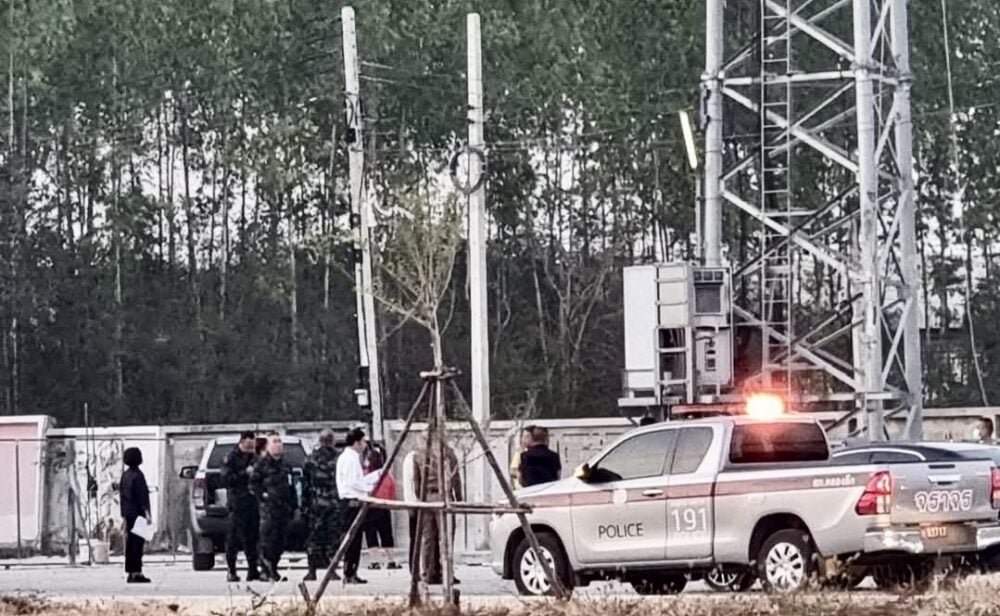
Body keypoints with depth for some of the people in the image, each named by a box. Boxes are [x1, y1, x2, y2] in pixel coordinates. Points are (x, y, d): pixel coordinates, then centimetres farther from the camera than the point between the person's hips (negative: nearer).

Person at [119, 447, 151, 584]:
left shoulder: (125, 475, 11)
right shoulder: (137, 475, -13)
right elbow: (142, 496, -17)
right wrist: (147, 513, -18)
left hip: (128, 514, 8)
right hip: (137, 513, -8)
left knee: (130, 543, 10)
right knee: (138, 542, -8)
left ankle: (130, 572, 12)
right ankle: (136, 572, -12)